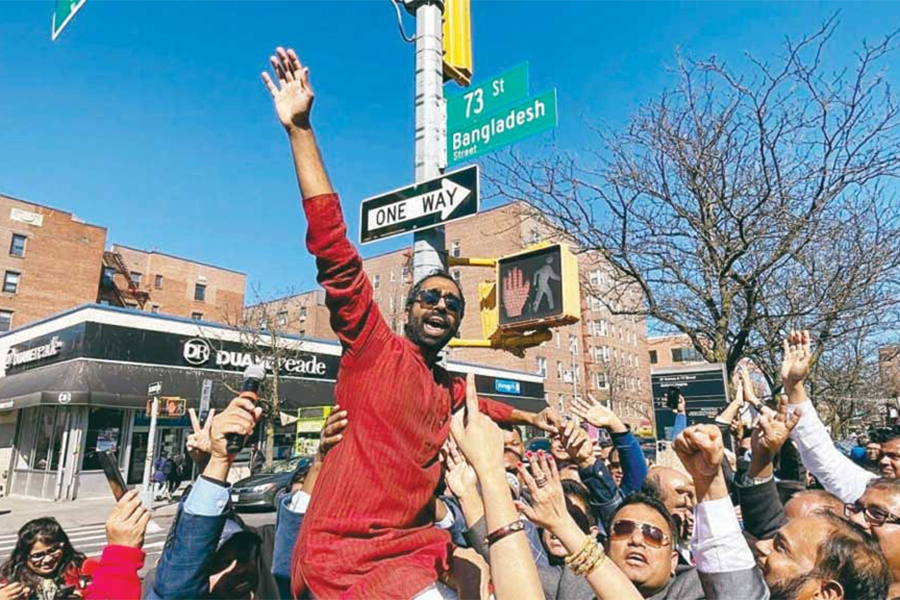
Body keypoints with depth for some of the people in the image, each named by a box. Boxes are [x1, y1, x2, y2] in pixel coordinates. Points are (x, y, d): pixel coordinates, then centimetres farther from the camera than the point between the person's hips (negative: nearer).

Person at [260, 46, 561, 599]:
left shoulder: (450, 389, 14)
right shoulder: (374, 346, -5)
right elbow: (332, 247, -15)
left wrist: (529, 416, 35)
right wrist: (301, 129, -19)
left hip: (414, 547, 7)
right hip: (347, 553, -7)